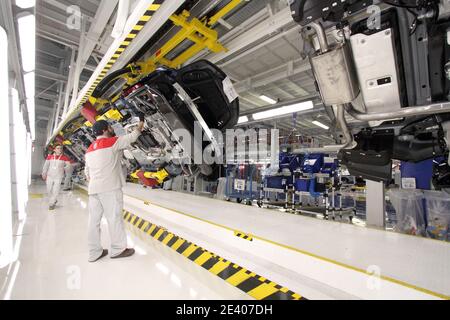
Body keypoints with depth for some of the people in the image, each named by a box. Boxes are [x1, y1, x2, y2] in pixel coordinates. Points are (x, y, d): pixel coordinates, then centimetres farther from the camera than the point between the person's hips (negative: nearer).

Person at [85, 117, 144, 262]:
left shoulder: (90, 149, 19)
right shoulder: (113, 142, -6)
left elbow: (87, 171, 21)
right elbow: (131, 137, 1)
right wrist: (141, 123, 14)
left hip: (93, 189, 8)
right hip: (109, 188, -8)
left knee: (94, 220, 9)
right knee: (114, 218, 0)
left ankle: (95, 252, 18)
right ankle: (118, 249, 10)